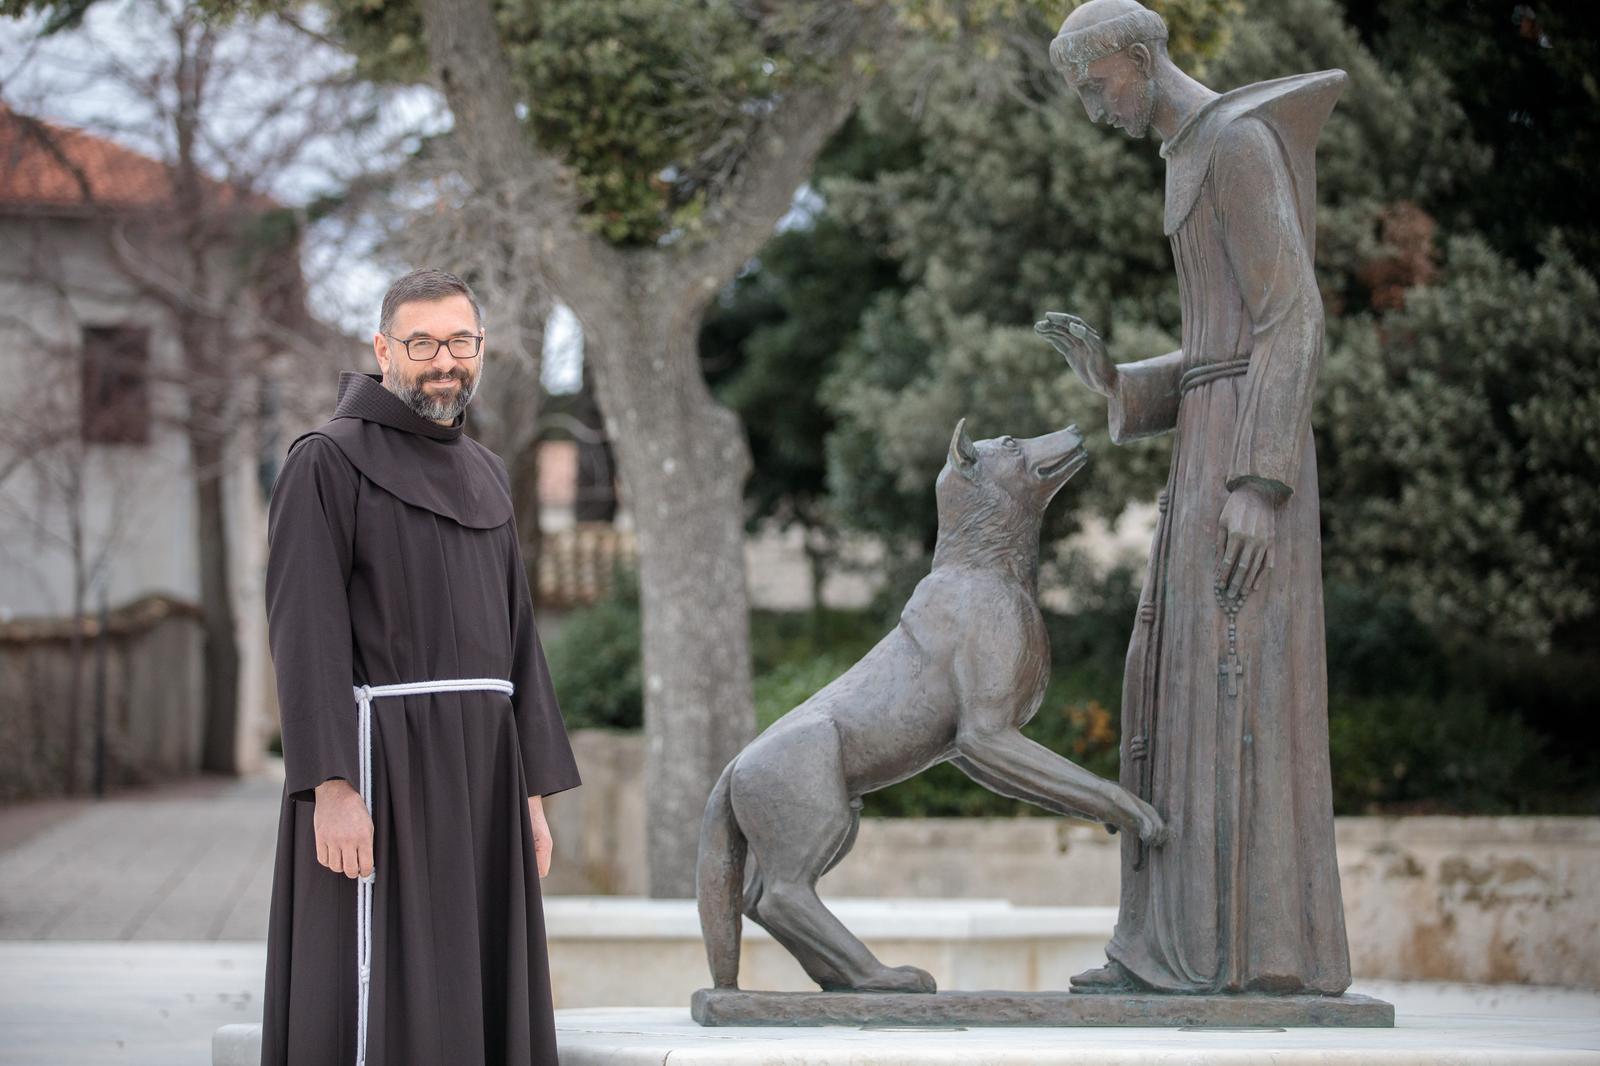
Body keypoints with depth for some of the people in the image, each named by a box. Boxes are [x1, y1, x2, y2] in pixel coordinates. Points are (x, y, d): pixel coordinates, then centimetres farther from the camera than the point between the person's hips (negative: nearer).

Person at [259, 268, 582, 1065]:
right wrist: (332, 788, -21)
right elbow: (305, 632, -13)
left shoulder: (483, 478, 17)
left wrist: (530, 793, 12)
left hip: (475, 768, 8)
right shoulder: (326, 463, -6)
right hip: (378, 765, -8)